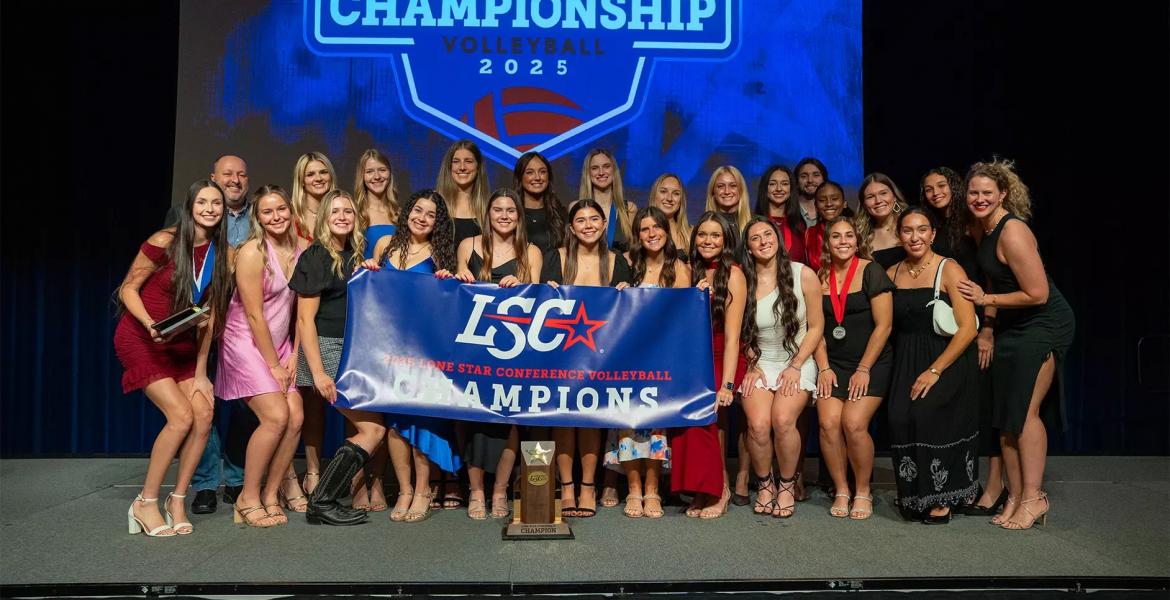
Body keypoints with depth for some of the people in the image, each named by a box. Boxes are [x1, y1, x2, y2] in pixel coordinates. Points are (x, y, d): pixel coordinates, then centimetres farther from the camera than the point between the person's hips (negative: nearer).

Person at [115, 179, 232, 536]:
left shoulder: (220, 253, 0)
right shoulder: (165, 242, -16)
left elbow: (210, 312, 3)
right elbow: (128, 289, -9)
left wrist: (201, 371, 1)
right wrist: (150, 325, -27)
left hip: (183, 346, 6)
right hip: (142, 341, -5)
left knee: (204, 415, -9)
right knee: (181, 416, -18)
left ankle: (177, 501, 8)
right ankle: (145, 504, -1)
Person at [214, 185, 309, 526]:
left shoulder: (301, 250, 2)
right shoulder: (252, 252, -16)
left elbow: (302, 307, 5)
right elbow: (254, 315, -16)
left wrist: (293, 356, -1)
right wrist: (274, 365, -11)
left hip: (279, 344, 6)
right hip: (246, 343, -6)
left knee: (296, 417, -7)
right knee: (276, 416, -18)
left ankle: (272, 493, 10)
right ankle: (247, 499, -2)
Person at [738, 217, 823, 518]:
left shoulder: (803, 275, -5)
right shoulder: (743, 282, 0)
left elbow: (816, 326, -1)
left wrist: (795, 366, -8)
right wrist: (752, 366, -1)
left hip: (798, 362, -1)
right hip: (759, 363, 1)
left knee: (782, 419, -26)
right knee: (758, 424, -22)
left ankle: (788, 485, 0)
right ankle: (764, 483, 6)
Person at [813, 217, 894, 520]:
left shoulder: (871, 272, -5)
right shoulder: (820, 277, 7)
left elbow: (884, 325, -8)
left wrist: (864, 369, -10)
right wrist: (824, 368, -2)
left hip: (871, 363, -3)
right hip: (832, 364, 3)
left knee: (854, 423, -20)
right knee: (829, 422, -16)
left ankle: (863, 492, 1)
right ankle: (841, 491, 3)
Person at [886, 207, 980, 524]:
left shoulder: (949, 270, -6)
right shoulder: (892, 274, 9)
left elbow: (967, 328, -13)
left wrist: (935, 370, -17)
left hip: (948, 361, -4)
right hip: (907, 363, 4)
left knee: (926, 414, -23)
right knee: (900, 419, -15)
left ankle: (941, 500, -4)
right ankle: (913, 497, 4)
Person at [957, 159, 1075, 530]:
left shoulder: (1012, 232, -23)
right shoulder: (983, 228, 5)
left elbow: (1037, 294, -24)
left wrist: (986, 300, -15)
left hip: (1044, 324, -9)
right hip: (1011, 328, 9)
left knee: (1025, 410, -9)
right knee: (1005, 414, 7)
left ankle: (1033, 497, 0)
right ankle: (1015, 496, 14)